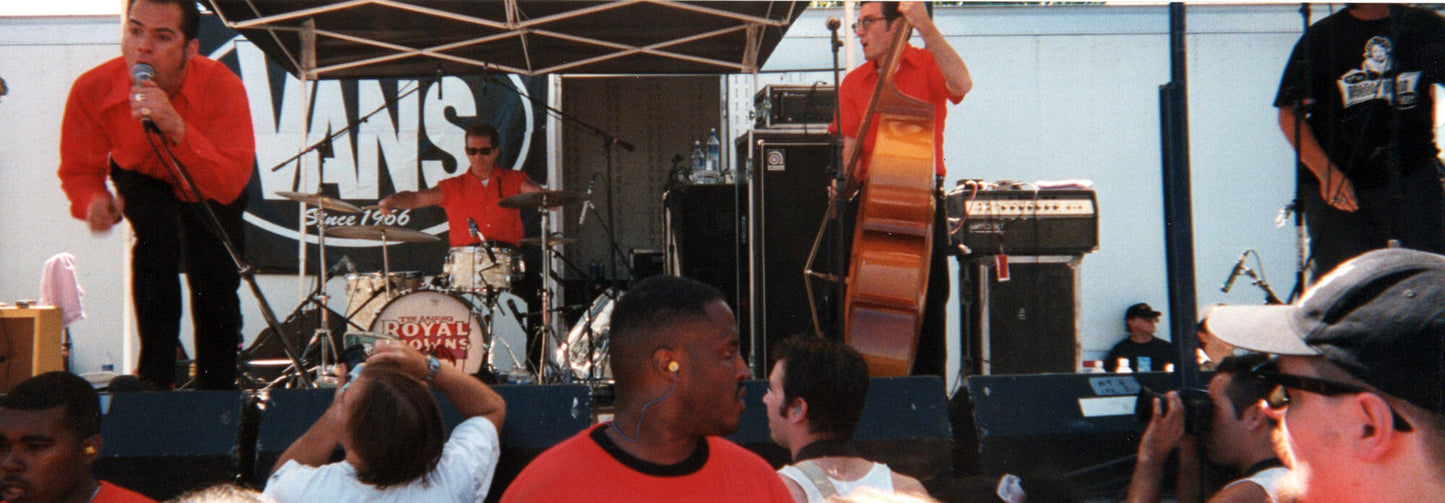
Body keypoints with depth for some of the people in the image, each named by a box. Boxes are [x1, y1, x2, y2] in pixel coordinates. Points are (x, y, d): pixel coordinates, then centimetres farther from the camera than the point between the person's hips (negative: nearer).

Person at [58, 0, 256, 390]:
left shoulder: (222, 88, -39)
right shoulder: (92, 90, -33)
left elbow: (229, 185, -47)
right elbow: (79, 171, -19)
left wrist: (178, 130, -61)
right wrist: (93, 201, -43)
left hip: (207, 186, 0)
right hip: (143, 179, 0)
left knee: (216, 284, -5)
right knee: (157, 232, -30)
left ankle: (216, 390, 21)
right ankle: (157, 377, -24)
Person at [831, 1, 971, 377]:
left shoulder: (927, 65, 3)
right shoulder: (853, 83, 12)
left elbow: (961, 84, -20)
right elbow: (849, 148, 5)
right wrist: (843, 185, -15)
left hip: (921, 202, -3)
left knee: (928, 304, -4)